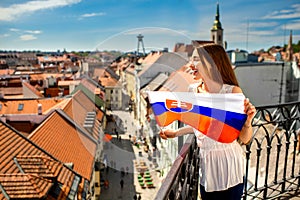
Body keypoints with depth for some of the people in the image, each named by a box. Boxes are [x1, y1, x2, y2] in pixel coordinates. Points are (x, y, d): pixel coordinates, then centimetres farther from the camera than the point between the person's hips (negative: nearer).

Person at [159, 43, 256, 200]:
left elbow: (244, 139, -13)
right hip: (205, 161, 5)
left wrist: (247, 121, -32)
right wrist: (177, 132, 15)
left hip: (227, 161, -5)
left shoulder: (233, 92, -18)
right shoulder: (193, 90, -3)